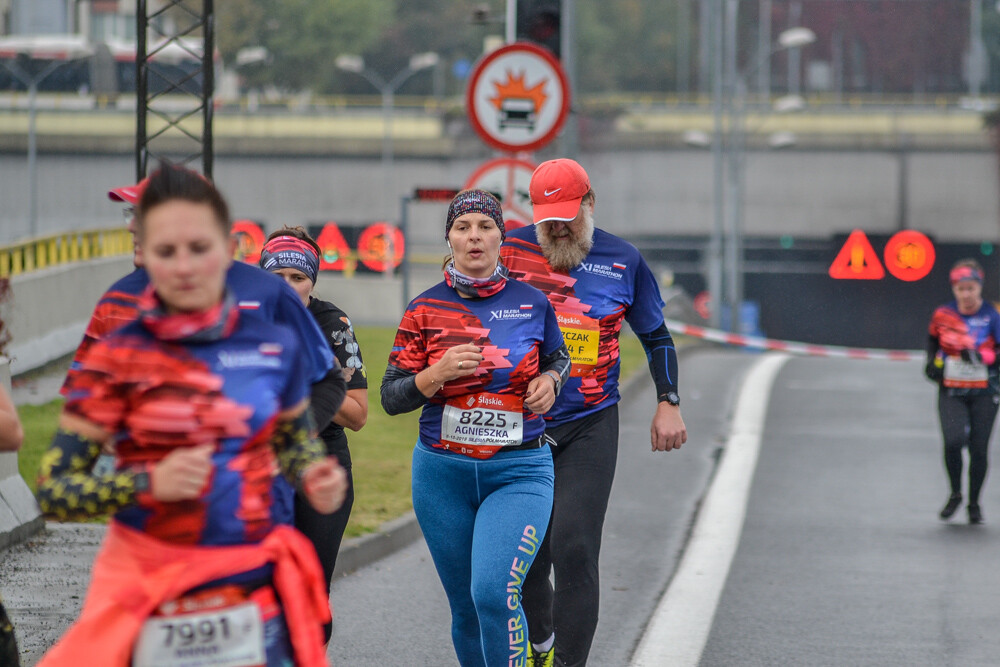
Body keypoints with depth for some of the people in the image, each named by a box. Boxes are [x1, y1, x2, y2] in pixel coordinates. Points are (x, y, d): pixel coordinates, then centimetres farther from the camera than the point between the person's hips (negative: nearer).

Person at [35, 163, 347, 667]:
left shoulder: (275, 346, 2)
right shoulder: (115, 360, -6)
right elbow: (53, 492, -6)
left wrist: (316, 478, -1)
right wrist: (149, 483, -20)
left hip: (256, 588, 3)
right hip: (152, 598, -2)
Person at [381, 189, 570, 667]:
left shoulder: (532, 303, 2)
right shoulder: (425, 310, 1)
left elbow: (558, 357, 21)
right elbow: (392, 398, 1)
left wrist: (549, 380, -1)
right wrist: (439, 373, -16)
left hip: (519, 471, -2)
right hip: (443, 472, 2)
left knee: (494, 592, -22)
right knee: (466, 609, 9)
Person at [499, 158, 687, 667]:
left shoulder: (623, 260, 2)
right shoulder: (511, 251, 1)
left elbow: (656, 336, 14)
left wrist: (668, 404, 6)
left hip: (589, 428, -1)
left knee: (573, 549, -13)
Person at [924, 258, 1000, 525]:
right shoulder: (943, 314, -1)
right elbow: (933, 337, 21)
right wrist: (933, 360, 9)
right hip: (951, 391, 1)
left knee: (979, 449, 1)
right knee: (954, 440, -19)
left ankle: (974, 503, 22)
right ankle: (955, 494, 5)